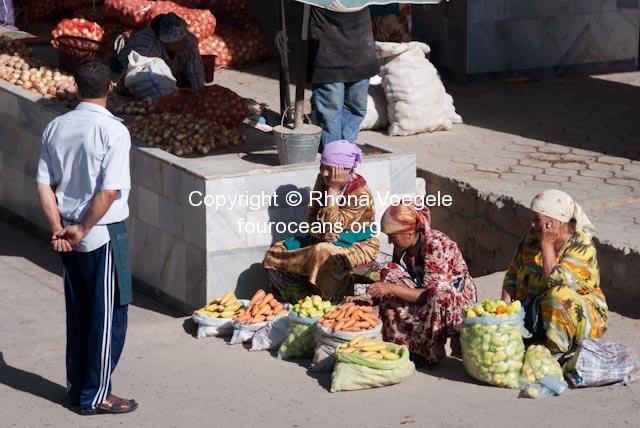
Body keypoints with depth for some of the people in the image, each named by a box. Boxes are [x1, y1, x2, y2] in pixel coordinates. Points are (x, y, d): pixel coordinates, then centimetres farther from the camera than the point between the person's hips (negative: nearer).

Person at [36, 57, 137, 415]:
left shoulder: (56, 128, 2)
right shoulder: (113, 130, -16)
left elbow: (44, 185, 0)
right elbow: (109, 191, -21)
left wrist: (58, 227, -1)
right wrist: (83, 229, -12)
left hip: (69, 237, 6)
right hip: (104, 236, -6)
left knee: (78, 312, 18)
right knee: (109, 316, 4)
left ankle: (77, 385, 27)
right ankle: (96, 396, 9)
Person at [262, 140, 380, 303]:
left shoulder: (361, 193, -21)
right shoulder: (322, 180, -1)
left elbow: (332, 225, -26)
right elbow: (312, 217, 4)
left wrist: (333, 190, -26)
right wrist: (321, 233, -18)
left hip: (357, 245, -7)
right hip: (327, 240, 7)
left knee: (322, 253, -40)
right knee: (276, 252, -11)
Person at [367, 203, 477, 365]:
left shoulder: (436, 245, -26)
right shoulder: (402, 247, -5)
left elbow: (432, 293, -28)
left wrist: (391, 288, -32)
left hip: (458, 299, -7)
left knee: (440, 296, -40)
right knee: (390, 273, -10)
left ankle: (426, 353, -18)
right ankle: (399, 344, -11)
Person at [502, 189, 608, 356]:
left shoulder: (582, 246, -16)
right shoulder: (531, 238, 1)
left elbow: (557, 284, -29)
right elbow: (512, 277, 5)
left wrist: (547, 244, -23)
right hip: (533, 313, 4)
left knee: (560, 296, -38)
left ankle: (558, 353, -24)